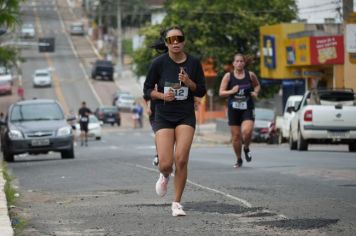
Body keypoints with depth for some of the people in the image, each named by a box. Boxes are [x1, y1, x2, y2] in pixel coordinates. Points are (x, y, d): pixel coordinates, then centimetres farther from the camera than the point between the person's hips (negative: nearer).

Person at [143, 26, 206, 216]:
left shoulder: (194, 63, 0)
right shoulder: (158, 63, -5)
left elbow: (201, 92, 6)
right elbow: (147, 89, 2)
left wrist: (189, 83, -14)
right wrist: (162, 95, -17)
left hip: (186, 117, 1)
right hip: (163, 117, -1)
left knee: (181, 160, -14)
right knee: (166, 164, -10)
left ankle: (177, 203, 1)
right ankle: (164, 176, 30)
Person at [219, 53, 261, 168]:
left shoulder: (250, 75, 3)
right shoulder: (228, 76, -1)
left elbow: (257, 85, 21)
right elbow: (221, 92, -2)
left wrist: (256, 92, 1)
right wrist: (231, 91, -19)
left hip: (247, 108, 0)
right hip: (233, 109, 0)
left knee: (247, 131, -21)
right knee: (235, 135, 4)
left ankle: (246, 148, 11)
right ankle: (239, 160, 22)